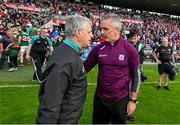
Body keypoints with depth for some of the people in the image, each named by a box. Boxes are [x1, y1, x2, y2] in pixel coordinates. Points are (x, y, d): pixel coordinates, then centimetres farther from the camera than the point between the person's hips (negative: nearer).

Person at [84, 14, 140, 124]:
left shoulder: (130, 49, -10)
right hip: (100, 99, 3)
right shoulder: (98, 48, -3)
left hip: (121, 100, -2)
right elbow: (85, 68, 4)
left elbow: (135, 75, -5)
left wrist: (133, 100, -5)